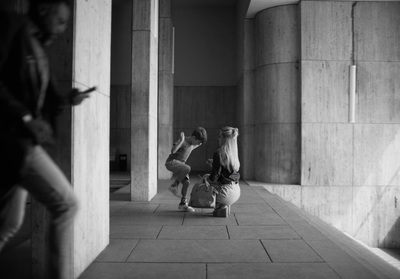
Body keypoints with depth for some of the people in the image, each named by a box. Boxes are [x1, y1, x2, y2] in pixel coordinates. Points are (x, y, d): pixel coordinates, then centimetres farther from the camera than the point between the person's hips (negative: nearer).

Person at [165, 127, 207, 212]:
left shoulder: (192, 144, 7)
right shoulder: (181, 141, -19)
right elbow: (172, 151, -34)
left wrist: (198, 144, 21)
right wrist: (181, 140, -37)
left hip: (180, 164, 8)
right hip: (171, 162, -8)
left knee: (186, 182, -4)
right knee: (187, 168, -32)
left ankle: (183, 203, 7)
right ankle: (174, 185, -14)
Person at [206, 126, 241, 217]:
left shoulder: (219, 153, -17)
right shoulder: (234, 154, 4)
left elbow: (214, 177, -17)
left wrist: (207, 179, 4)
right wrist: (213, 164, 21)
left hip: (226, 192, -7)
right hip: (236, 192, 7)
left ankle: (220, 206, 12)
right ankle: (225, 206, 23)